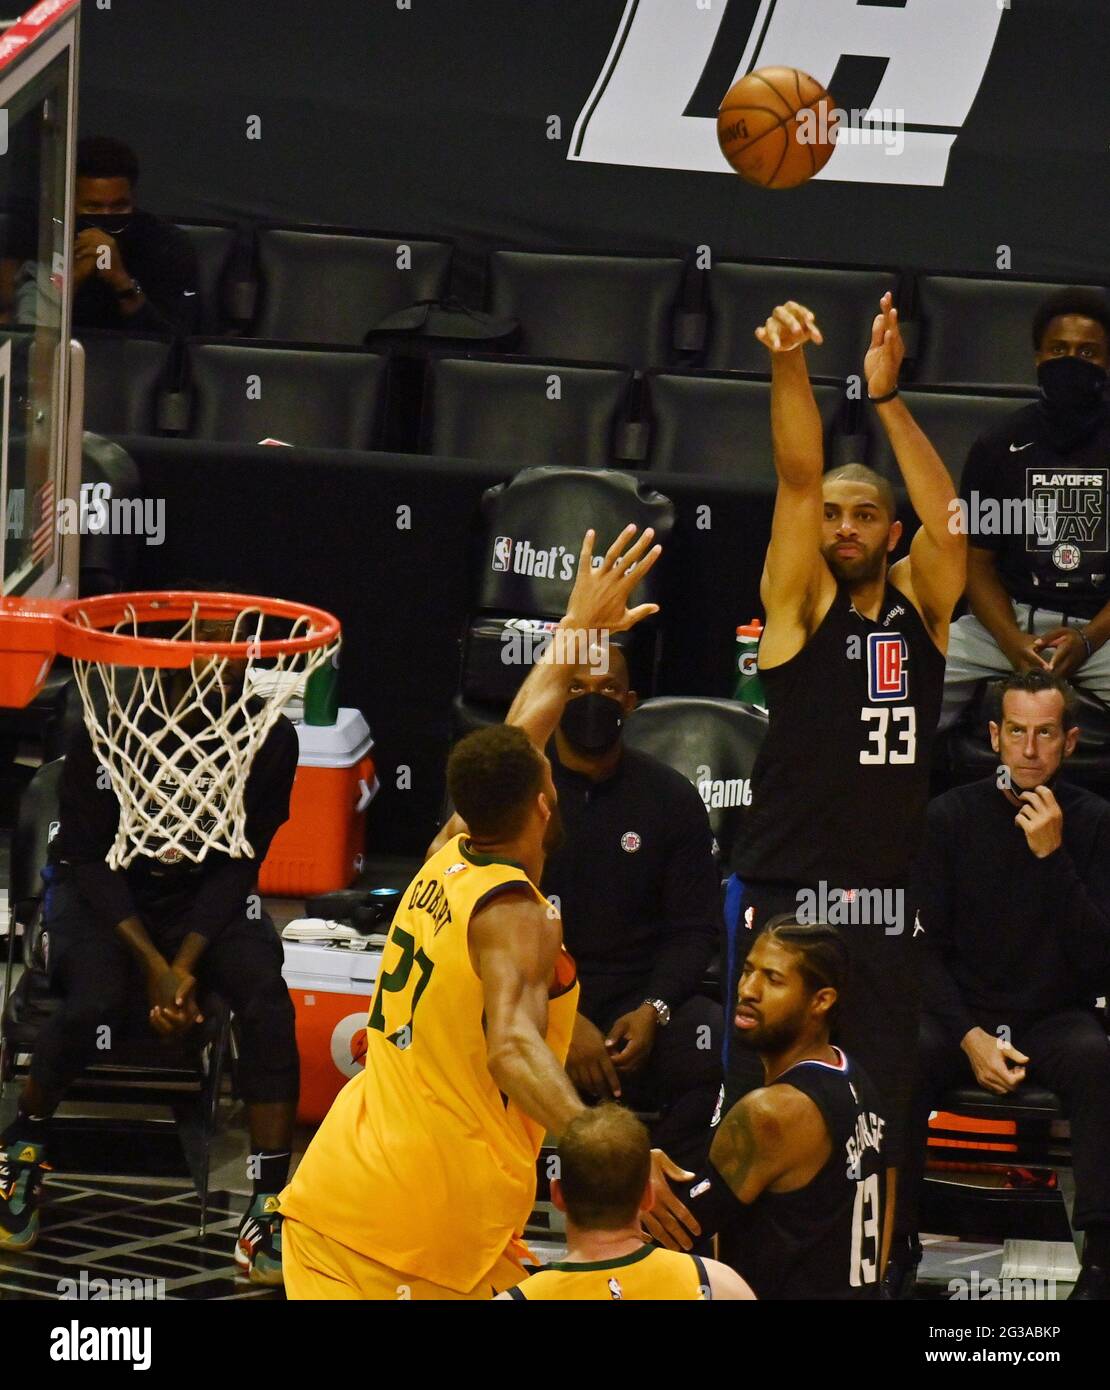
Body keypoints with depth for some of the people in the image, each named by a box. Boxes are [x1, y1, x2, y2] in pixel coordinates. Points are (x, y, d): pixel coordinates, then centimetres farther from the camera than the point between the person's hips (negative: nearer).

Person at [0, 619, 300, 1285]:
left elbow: (239, 863, -8)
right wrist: (153, 964, -23)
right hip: (102, 888, -2)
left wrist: (186, 964, -20)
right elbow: (90, 855, -13)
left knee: (267, 1000, -27)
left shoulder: (272, 739, -13)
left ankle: (269, 1204, -24)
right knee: (96, 1001, -32)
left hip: (207, 897, 2)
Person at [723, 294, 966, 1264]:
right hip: (782, 893, -3)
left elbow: (949, 524, -11)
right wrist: (789, 368, -28)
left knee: (877, 1120, 7)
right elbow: (798, 477, -13)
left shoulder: (921, 603, 8)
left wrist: (887, 396, -22)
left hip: (884, 902, 3)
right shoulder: (800, 601, 1)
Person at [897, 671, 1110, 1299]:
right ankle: (897, 1246, -20)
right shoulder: (952, 816, 2)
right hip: (964, 1011, 1)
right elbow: (925, 947, 1)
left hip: (1056, 1016, -1)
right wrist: (971, 1038, -14)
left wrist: (1053, 856, -20)